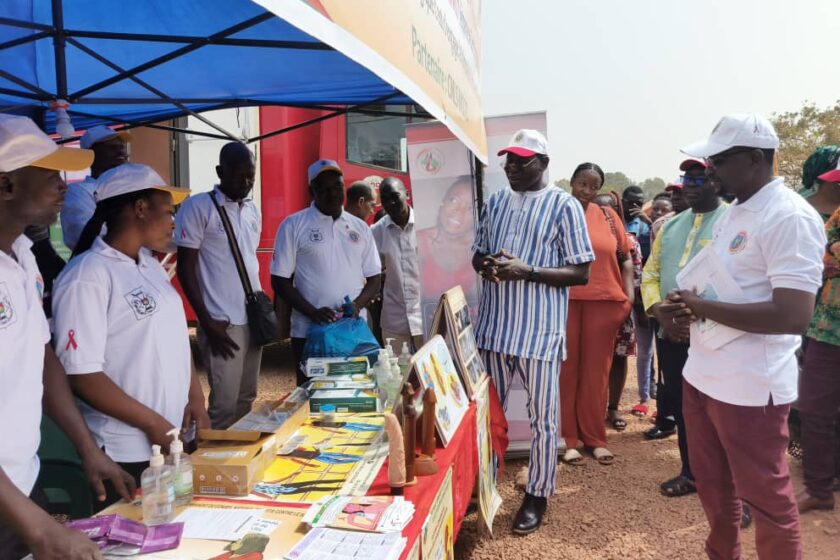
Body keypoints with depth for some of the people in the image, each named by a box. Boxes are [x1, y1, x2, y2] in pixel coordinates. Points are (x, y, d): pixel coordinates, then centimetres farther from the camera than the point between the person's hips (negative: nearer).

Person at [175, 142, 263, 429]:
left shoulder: (253, 210, 13)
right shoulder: (197, 207, -7)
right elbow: (185, 268, -8)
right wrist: (207, 322, -13)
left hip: (253, 320, 6)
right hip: (223, 323, -6)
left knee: (246, 398, 12)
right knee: (225, 403, -3)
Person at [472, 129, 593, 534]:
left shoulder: (564, 206, -6)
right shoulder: (494, 202, 10)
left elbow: (581, 273, -8)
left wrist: (528, 272, -21)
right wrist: (485, 266, -8)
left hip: (539, 329, -5)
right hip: (494, 325, 5)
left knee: (542, 417, 7)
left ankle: (537, 495, 24)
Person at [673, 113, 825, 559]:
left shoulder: (790, 217, -17)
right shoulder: (732, 212, 10)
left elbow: (793, 317, -25)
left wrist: (701, 308, -18)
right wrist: (683, 307, -1)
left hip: (750, 386, -9)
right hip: (701, 373, 9)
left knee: (765, 497, 8)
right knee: (711, 483, 22)